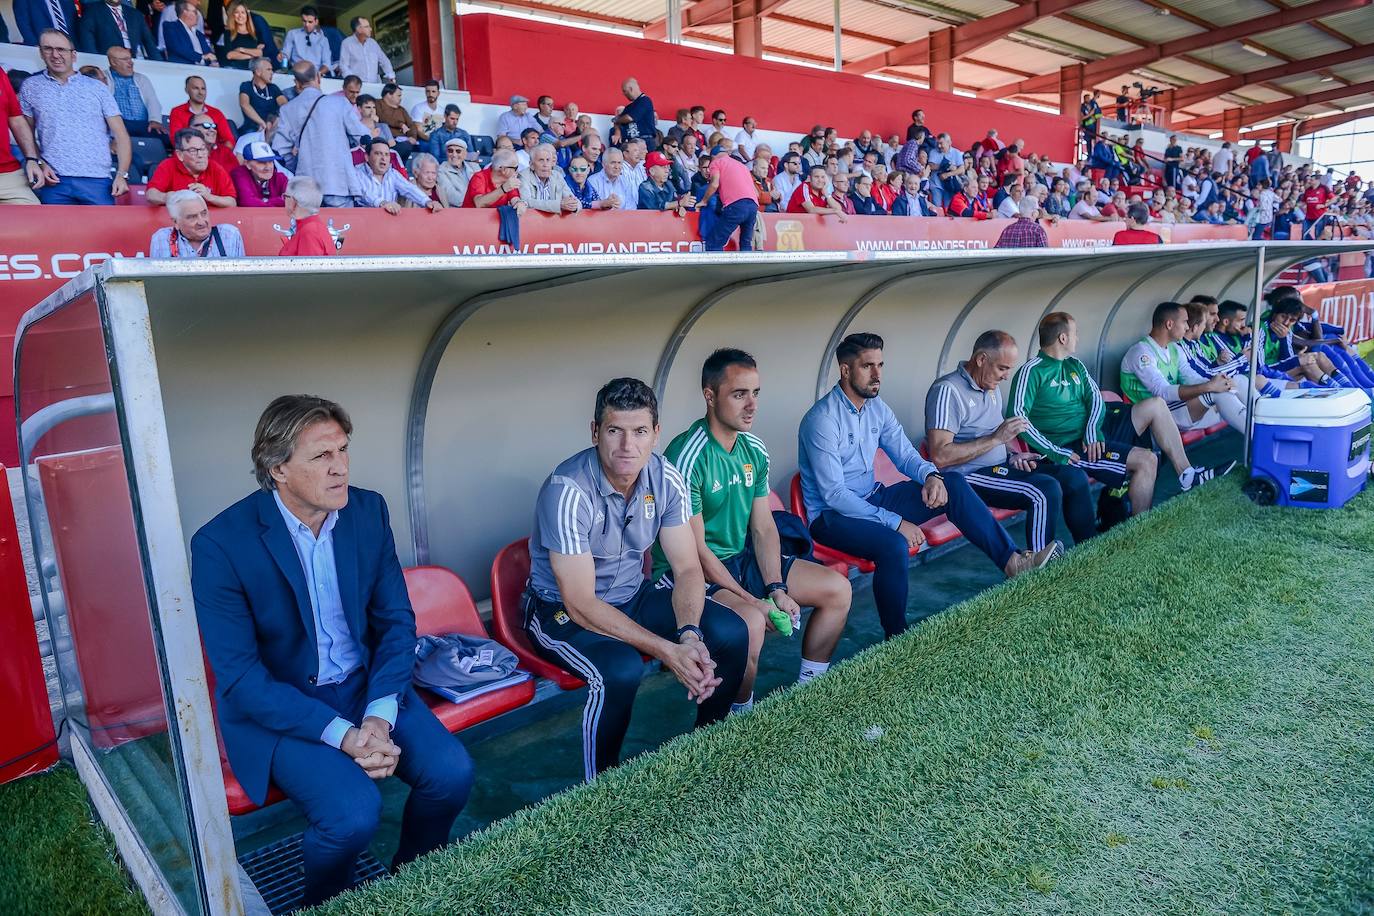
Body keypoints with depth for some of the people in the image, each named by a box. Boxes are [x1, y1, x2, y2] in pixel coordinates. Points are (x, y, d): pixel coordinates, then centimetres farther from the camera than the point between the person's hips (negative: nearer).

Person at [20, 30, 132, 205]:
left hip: (97, 180, -1)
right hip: (54, 181, 1)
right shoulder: (31, 87, 13)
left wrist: (122, 174, -6)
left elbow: (120, 135, 6)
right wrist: (39, 163, -3)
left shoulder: (97, 88, 10)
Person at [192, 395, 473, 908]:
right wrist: (343, 735, -24)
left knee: (452, 772, -14)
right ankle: (323, 906, 11)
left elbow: (396, 619, 0)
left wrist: (380, 716, -15)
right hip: (276, 705, -4)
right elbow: (240, 676, -17)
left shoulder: (368, 510, -5)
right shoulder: (221, 543, -18)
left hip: (367, 685, 4)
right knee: (354, 811, -25)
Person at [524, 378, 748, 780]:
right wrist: (667, 652, -32)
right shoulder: (568, 490, -28)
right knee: (620, 670, -34)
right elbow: (581, 604, -28)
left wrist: (689, 634, -27)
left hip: (633, 595, 6)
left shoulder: (666, 479, -11)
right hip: (562, 610, -5)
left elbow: (688, 569, -7)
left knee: (731, 632, -12)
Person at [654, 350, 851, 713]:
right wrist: (755, 601, -21)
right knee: (750, 621, -36)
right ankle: (740, 716, -7)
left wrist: (777, 589, -9)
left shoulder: (754, 450, 2)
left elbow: (763, 527, 5)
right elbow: (695, 550, -21)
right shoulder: (687, 458, -23)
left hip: (741, 557, 8)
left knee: (838, 589, 3)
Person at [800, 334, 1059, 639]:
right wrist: (895, 522, -27)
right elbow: (833, 494, -25)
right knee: (893, 544, -36)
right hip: (831, 515, -8)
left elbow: (905, 455, 12)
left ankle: (1011, 561, -1)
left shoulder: (876, 407, 4)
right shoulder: (822, 419, -21)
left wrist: (931, 475, -13)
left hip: (871, 500, 8)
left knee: (954, 484, -5)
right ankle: (897, 638, -17)